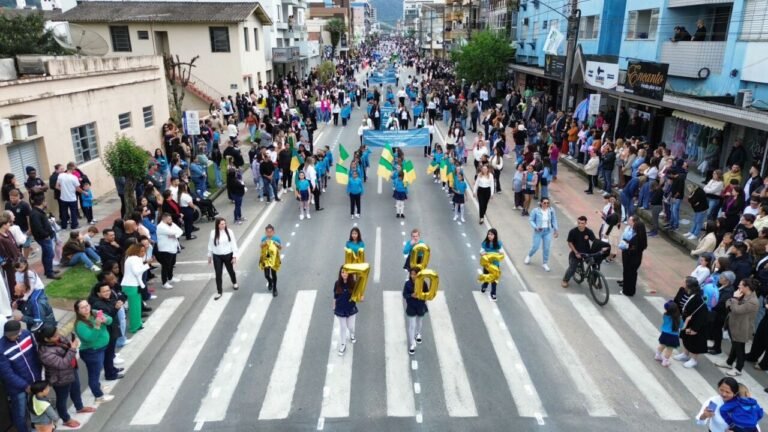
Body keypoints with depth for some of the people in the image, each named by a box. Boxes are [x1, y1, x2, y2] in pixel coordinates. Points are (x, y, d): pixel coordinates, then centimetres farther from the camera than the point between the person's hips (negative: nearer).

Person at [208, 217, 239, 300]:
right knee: (218, 274, 4)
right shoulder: (213, 233, -10)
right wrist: (209, 256, 8)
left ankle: (234, 283, 49)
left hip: (228, 255, 0)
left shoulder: (229, 231, -13)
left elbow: (233, 244, -9)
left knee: (230, 270, 20)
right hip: (217, 256, 1)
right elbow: (210, 245, 2)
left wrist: (234, 256, -10)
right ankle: (219, 292, 15)